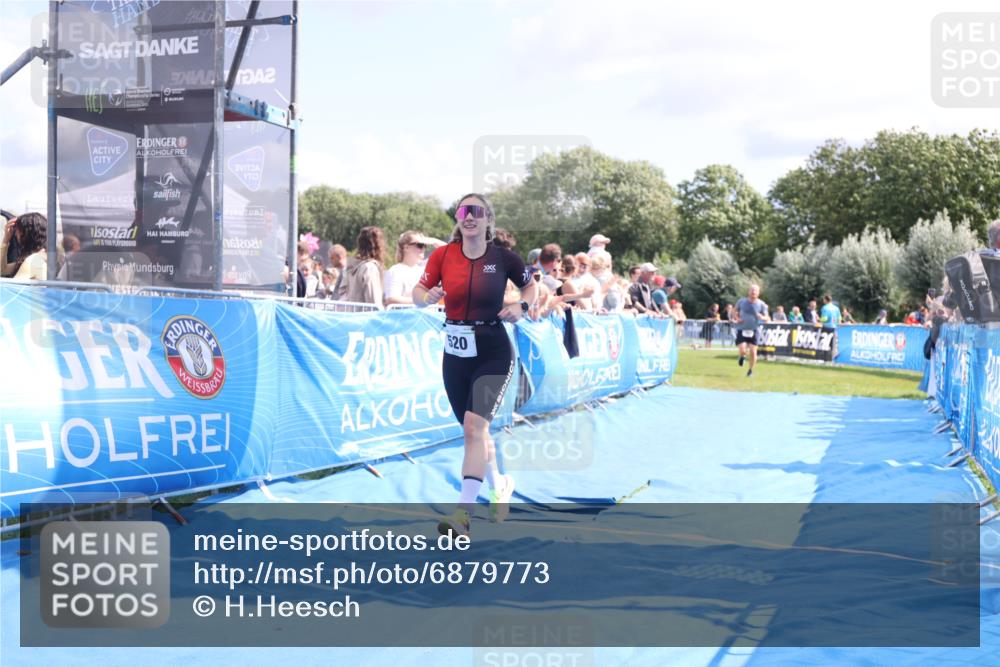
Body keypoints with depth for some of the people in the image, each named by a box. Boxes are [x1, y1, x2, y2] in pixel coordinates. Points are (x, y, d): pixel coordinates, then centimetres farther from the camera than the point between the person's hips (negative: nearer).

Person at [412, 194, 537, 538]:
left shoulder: (503, 257, -6)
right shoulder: (443, 255, -2)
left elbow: (531, 286, 11)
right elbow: (417, 293, 2)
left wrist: (522, 306, -9)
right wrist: (428, 296, -20)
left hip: (493, 353, -4)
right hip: (455, 352, 4)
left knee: (474, 425, -18)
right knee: (473, 430, 15)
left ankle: (463, 513, -19)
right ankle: (500, 485, 40)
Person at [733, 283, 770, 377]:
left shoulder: (761, 304, -2)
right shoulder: (742, 302, -1)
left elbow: (766, 318, 2)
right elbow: (735, 312, 15)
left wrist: (762, 317, -22)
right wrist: (737, 318, -6)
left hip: (753, 331, 0)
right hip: (741, 330, 0)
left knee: (753, 352, -5)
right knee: (743, 351, -15)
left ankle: (751, 370, 18)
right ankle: (743, 357, 24)